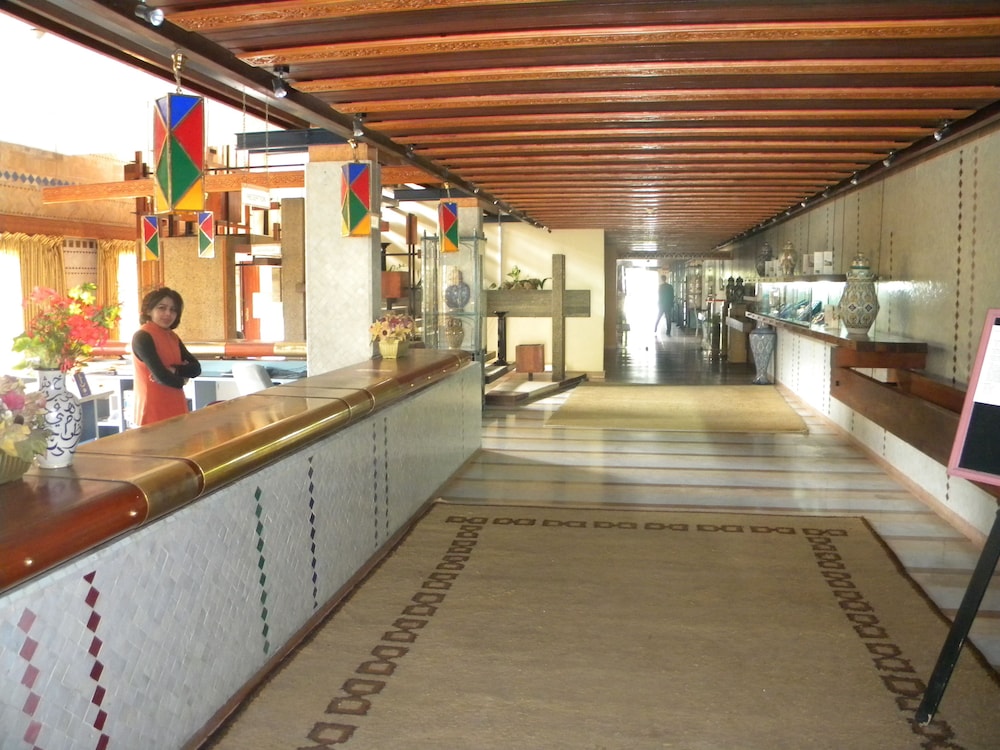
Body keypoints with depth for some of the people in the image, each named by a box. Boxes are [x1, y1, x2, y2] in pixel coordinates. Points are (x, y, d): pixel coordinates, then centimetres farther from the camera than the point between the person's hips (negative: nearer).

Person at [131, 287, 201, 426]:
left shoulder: (173, 337, 11)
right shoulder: (142, 337, -12)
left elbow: (196, 368, 4)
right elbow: (161, 376, -19)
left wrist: (174, 370, -14)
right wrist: (182, 380, 0)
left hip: (176, 410, 7)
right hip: (154, 413, -7)